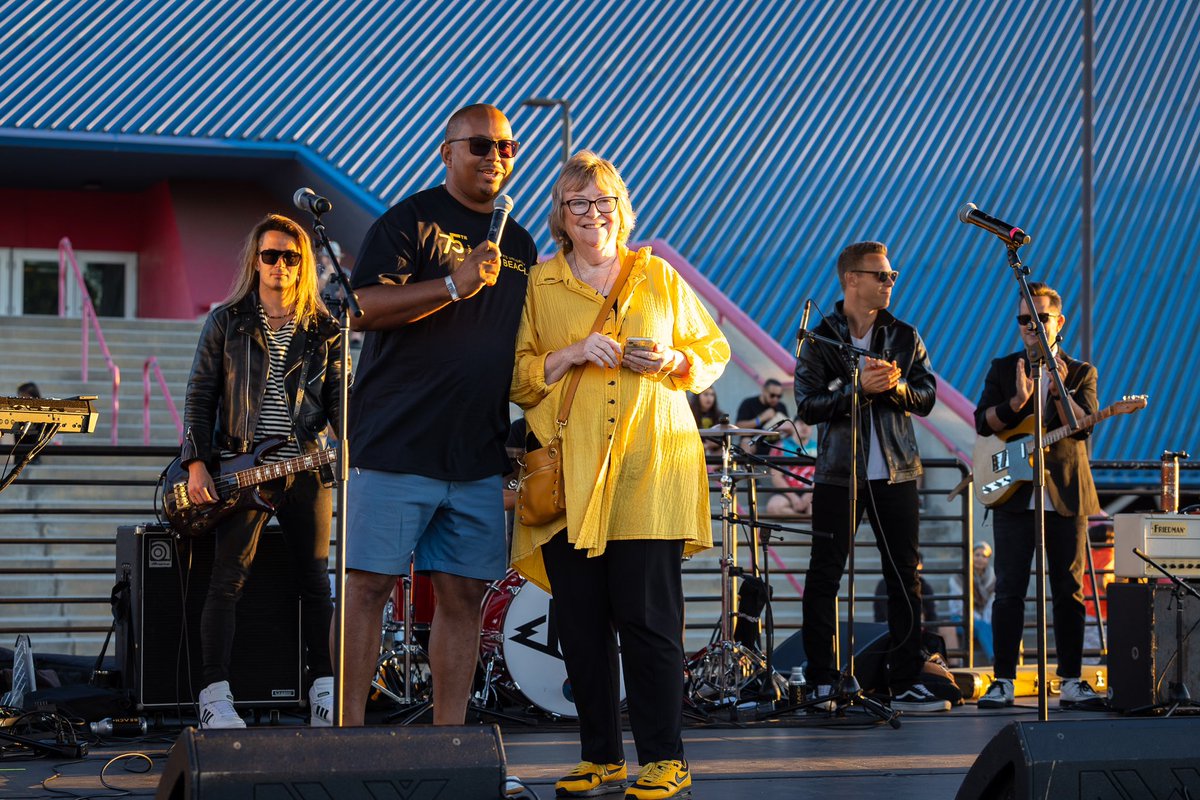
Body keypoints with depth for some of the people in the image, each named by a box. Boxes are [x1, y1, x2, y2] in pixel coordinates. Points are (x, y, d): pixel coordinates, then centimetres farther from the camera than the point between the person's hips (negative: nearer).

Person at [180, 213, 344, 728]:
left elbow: (338, 400, 10)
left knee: (315, 582, 3)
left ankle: (324, 691, 10)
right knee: (228, 579, -7)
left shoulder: (323, 329, 10)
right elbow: (200, 396, 2)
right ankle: (215, 696, -7)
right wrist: (196, 464, -8)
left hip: (307, 469, 2)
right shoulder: (226, 321, 5)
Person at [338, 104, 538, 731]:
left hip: (478, 455, 6)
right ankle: (348, 733, -1)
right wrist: (454, 285, -20)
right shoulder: (409, 221, -1)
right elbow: (364, 308, -13)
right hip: (397, 443, -6)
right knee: (368, 583, -6)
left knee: (464, 594, 4)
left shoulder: (519, 245, 19)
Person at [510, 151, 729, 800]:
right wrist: (573, 353, -9)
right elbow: (518, 379, 7)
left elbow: (713, 353, 16)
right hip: (569, 472, 1)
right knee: (581, 619, 0)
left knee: (647, 614, -8)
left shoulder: (658, 277, 12)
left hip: (647, 469, -1)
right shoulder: (540, 286, 11)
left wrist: (673, 361, -4)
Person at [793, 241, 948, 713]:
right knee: (823, 579, -2)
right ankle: (822, 684, 5)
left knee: (905, 580, 1)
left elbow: (927, 397, 5)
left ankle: (906, 683, 4)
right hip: (838, 474, -3)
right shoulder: (820, 338, 2)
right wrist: (859, 388, -20)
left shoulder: (905, 337, 11)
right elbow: (807, 405, -8)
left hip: (895, 474, 3)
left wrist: (896, 387, -15)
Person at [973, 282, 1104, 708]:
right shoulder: (1003, 369, 10)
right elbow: (983, 422, -4)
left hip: (1066, 496, 0)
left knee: (1069, 590, 2)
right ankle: (1003, 681, 1)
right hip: (1014, 495, 0)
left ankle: (1071, 681, 7)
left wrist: (1059, 390, -24)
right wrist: (1017, 401, -21)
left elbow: (1083, 425, -8)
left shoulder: (1081, 372, 8)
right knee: (1009, 590, -2)